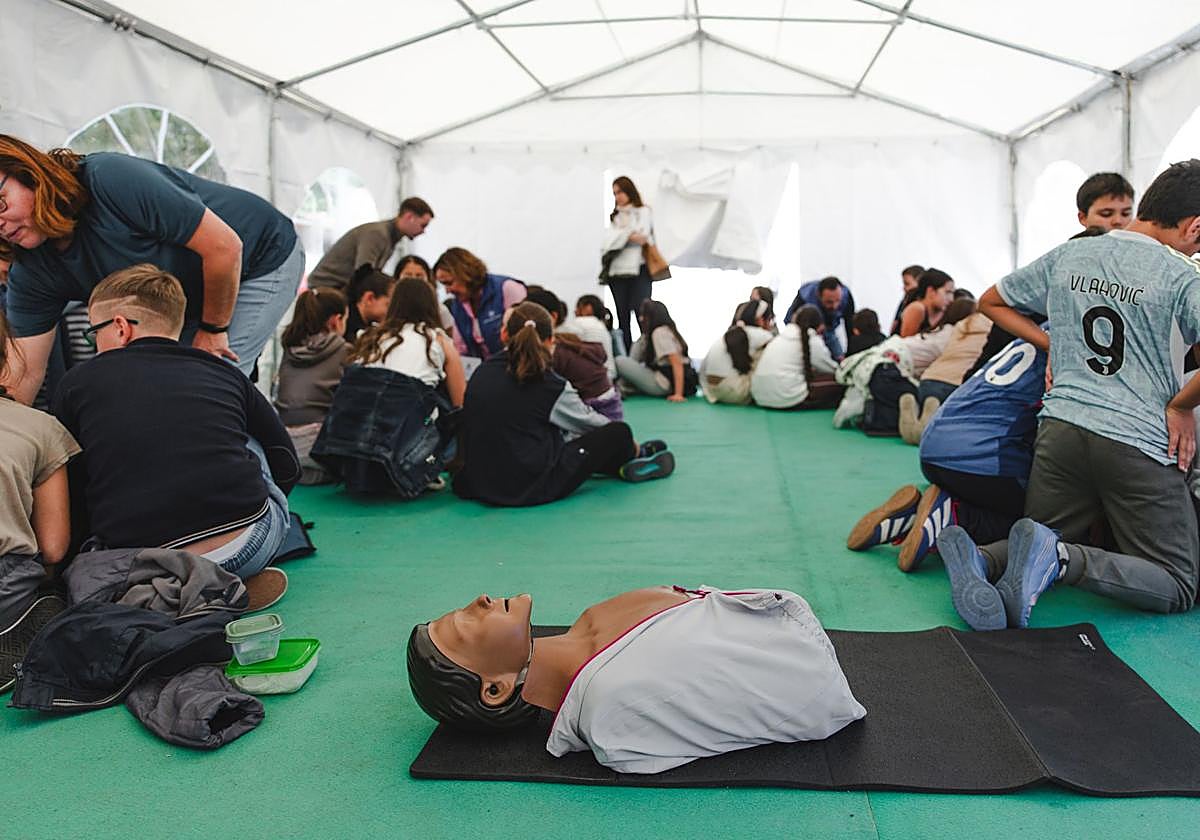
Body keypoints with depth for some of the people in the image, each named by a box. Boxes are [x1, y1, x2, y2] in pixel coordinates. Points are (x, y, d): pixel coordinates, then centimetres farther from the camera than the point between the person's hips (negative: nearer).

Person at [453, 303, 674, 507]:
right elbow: (587, 421, 4)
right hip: (531, 489, -7)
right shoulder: (549, 384, -12)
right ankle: (635, 456, 39)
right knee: (619, 433, 7)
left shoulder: (482, 372, 2)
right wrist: (630, 444, 24)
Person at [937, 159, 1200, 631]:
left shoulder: (1067, 256, 10)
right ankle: (1059, 559, -21)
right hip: (1140, 442, -4)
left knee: (1046, 543, 19)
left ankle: (977, 558, -17)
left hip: (1061, 427, 5)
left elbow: (991, 302, 23)